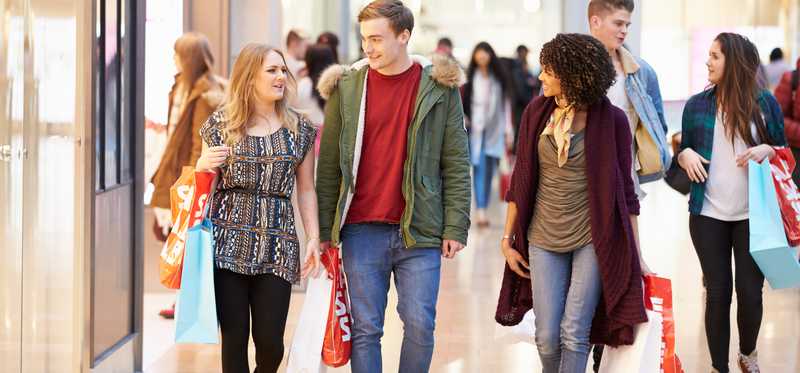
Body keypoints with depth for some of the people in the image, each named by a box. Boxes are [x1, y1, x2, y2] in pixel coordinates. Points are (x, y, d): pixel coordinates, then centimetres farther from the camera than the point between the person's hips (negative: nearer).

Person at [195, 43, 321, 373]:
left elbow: (306, 190, 13)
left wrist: (314, 238, 4)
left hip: (277, 246, 1)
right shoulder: (220, 125, 5)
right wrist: (204, 166, -10)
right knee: (234, 339, -1)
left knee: (270, 342, -2)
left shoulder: (300, 129, 9)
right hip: (228, 243, -1)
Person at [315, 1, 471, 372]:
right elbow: (329, 166, 7)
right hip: (362, 230, 1)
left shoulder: (439, 87, 3)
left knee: (420, 325, -2)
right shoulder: (346, 87, 4)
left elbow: (455, 164, 3)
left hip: (419, 230, -1)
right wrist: (325, 230, 3)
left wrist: (455, 228, -3)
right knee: (365, 329, 3)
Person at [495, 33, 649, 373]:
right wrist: (507, 238, 6)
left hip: (593, 239, -3)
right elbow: (521, 179, 6)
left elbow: (624, 188, -2)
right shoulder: (536, 112, 0)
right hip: (544, 241, 3)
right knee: (547, 338, 2)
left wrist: (636, 252, -1)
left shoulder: (611, 119, -8)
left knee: (574, 333, -7)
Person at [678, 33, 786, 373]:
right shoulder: (696, 105, 2)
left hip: (753, 216, -1)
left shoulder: (765, 103, -1)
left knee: (750, 291, 3)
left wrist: (767, 150, -13)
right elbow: (683, 153, 11)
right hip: (708, 215, 1)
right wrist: (685, 154, -11)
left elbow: (783, 151, 9)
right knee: (717, 292, 4)